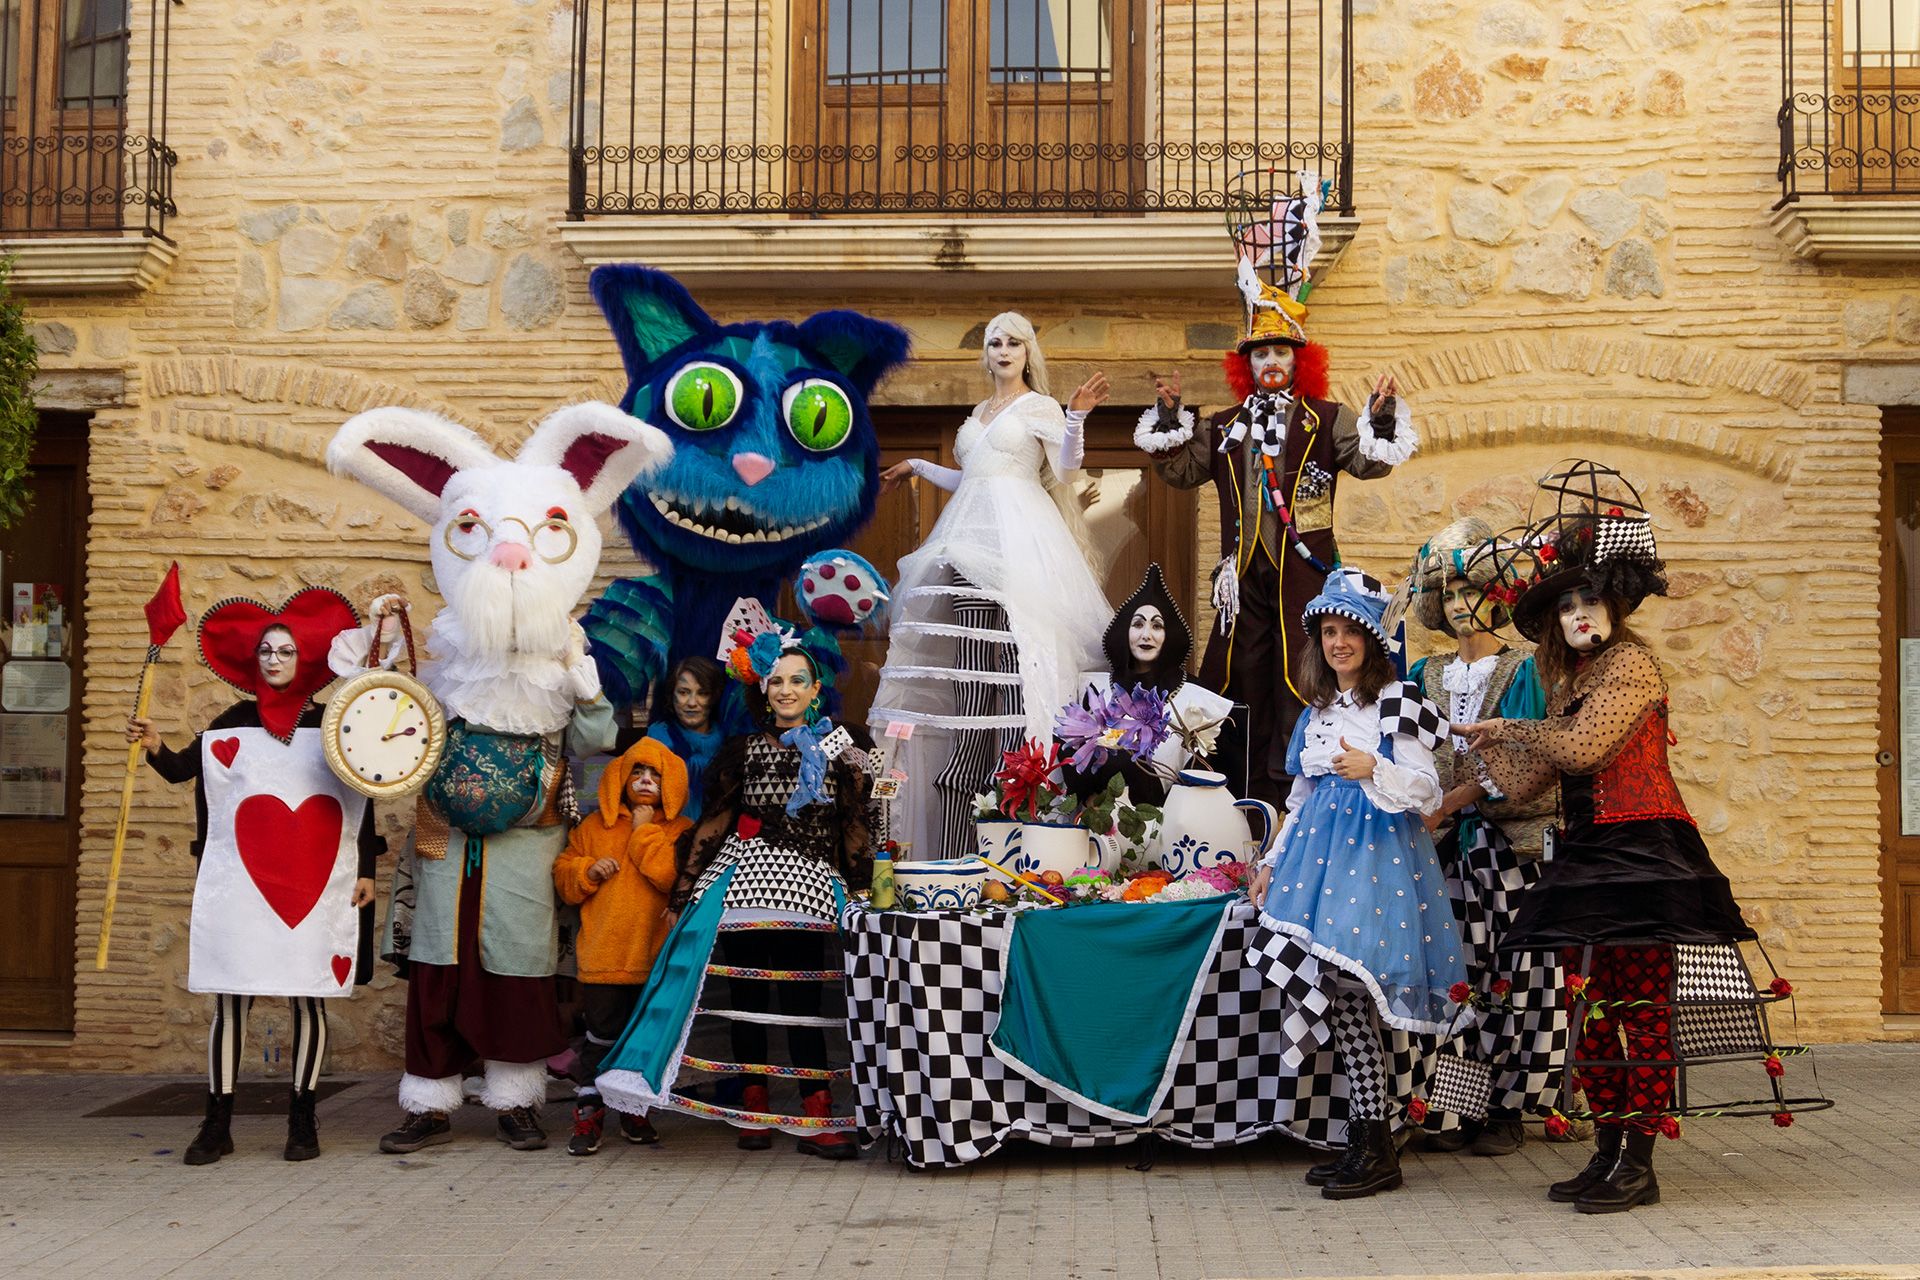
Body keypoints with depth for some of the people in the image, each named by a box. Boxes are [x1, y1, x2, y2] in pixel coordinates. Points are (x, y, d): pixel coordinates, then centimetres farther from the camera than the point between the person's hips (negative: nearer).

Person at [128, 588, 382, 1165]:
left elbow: (362, 803, 8)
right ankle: (217, 1124, 8)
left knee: (308, 999, 3)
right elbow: (184, 769, -2)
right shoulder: (233, 724, 10)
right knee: (230, 1000, 1)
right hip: (239, 888, 1)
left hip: (319, 888, -1)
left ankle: (302, 1123, 13)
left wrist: (365, 872, 4)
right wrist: (155, 747, -22)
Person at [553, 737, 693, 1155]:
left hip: (655, 960, 0)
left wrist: (645, 830, -11)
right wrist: (588, 870, -7)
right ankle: (588, 1117, 7)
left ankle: (636, 1113, 25)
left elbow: (672, 875, -16)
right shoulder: (595, 826, 9)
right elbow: (563, 877, 13)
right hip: (604, 956, 0)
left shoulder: (680, 832, 3)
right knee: (601, 1039, -2)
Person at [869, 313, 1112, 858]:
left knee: (1015, 647, -15)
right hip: (972, 535, 7)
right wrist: (918, 468, 37)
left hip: (1017, 534, -6)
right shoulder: (978, 413, 24)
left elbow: (1066, 464, -9)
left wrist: (1076, 417, -24)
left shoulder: (1039, 407, 4)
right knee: (971, 652, -1)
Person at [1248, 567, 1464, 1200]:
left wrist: (1374, 768, -24)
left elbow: (1426, 792, -7)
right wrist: (1273, 861, 19)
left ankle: (1377, 1150, -6)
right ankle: (1362, 1141, 7)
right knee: (1339, 995, 1)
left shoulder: (1399, 702, -2)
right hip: (1322, 851, 7)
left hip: (1379, 849, -7)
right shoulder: (1317, 710, 19)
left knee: (1350, 987, -13)